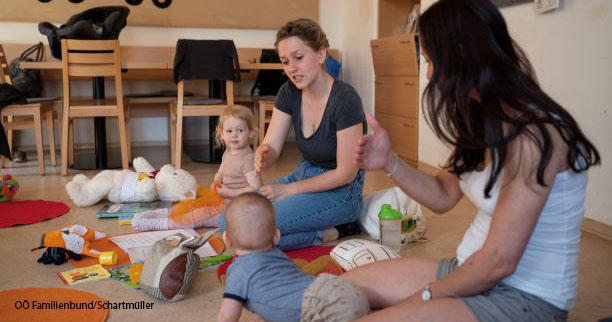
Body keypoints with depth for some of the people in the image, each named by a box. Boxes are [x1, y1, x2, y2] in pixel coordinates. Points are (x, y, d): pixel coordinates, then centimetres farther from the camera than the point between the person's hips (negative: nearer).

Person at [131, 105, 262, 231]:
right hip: (224, 200, 10)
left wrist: (230, 193, -23)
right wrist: (216, 183, -1)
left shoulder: (247, 159, -21)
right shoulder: (228, 153, 7)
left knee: (202, 215, -15)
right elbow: (220, 173, 22)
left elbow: (256, 189, -26)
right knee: (194, 204, 7)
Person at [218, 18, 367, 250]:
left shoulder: (345, 99, -22)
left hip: (339, 190, -8)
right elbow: (271, 145, -5)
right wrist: (263, 156, -31)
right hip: (304, 176, 8)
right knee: (229, 219, -3)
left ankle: (331, 233, -6)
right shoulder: (289, 93, -2)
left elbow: (346, 173, -19)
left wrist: (288, 190, -15)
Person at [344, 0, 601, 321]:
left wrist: (428, 295, -9)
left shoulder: (531, 132, -25)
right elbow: (444, 196, 11)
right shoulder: (484, 119, 5)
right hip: (471, 271, 9)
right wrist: (389, 162, -6)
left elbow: (499, 261, -24)